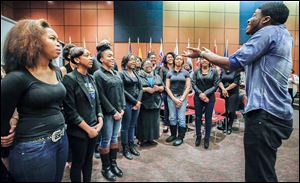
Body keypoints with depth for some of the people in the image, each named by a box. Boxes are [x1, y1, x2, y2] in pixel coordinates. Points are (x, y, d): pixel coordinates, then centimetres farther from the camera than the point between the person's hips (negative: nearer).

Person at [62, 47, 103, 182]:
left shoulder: (91, 78, 8)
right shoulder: (70, 79, -14)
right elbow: (70, 110, -18)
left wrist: (100, 121, -1)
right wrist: (88, 129, -15)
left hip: (93, 128, 6)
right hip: (79, 131, -6)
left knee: (89, 160, 19)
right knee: (78, 163, 12)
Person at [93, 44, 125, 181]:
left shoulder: (116, 73, 11)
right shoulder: (98, 74, -9)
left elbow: (122, 91, 11)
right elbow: (101, 97, -14)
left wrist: (122, 109, 1)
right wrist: (114, 111, -14)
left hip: (118, 112, 7)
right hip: (107, 113, -6)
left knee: (114, 138, 15)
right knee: (106, 140, 4)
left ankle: (113, 164, 29)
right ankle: (105, 168, 20)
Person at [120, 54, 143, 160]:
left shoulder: (135, 73, 12)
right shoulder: (122, 74, -6)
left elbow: (140, 88, 9)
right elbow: (123, 90, -13)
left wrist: (138, 101, -4)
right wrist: (134, 101, -12)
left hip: (137, 102, 6)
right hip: (127, 103, -6)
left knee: (132, 126, 14)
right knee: (125, 127, 4)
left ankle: (131, 146, 26)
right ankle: (125, 149, 17)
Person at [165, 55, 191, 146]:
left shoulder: (185, 73, 4)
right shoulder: (169, 73, 6)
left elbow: (188, 87, 0)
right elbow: (167, 87, 1)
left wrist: (181, 99, -8)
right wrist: (174, 99, -8)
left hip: (182, 97, -1)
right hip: (171, 97, 1)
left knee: (181, 118, -2)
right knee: (172, 117, 5)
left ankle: (180, 137, 10)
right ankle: (173, 135, 22)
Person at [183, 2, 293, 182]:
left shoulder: (269, 31, -8)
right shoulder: (282, 36, 21)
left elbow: (234, 63, -13)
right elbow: (243, 64, 22)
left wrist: (202, 54, 0)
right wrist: (209, 54, 23)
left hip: (265, 114, -10)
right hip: (275, 113, 10)